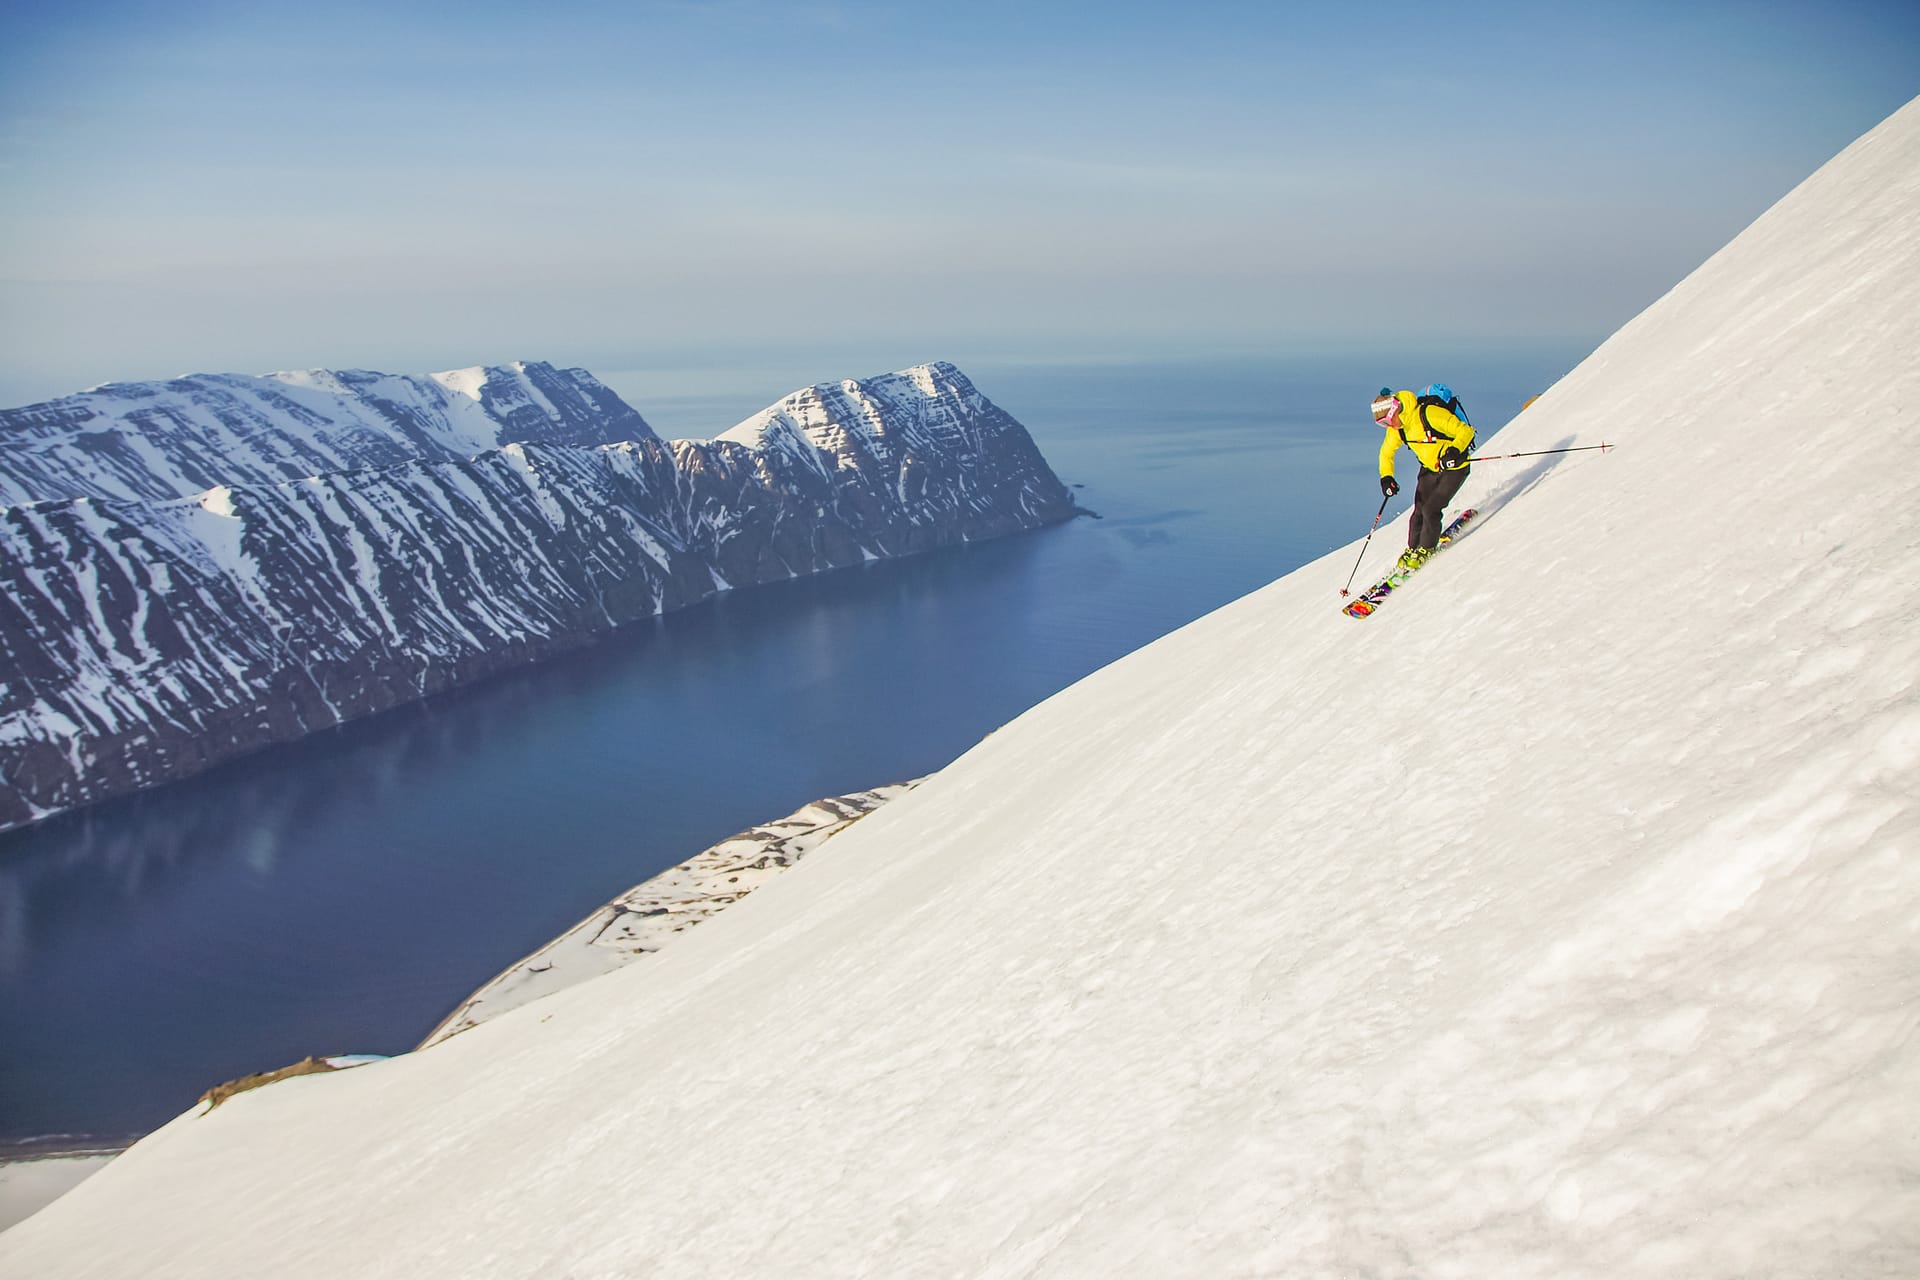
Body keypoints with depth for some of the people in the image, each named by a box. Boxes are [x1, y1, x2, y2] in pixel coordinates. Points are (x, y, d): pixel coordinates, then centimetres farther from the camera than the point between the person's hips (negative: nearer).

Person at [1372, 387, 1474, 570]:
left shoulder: (1430, 414, -29)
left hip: (1454, 468, -6)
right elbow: (1387, 452, 10)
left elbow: (1465, 430, -27)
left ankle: (1426, 550, 8)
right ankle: (1412, 549, 19)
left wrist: (1454, 451, -45)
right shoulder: (1396, 428, -8)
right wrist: (1386, 477, -5)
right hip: (1429, 469, 6)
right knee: (1419, 511, -1)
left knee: (1430, 510, -13)